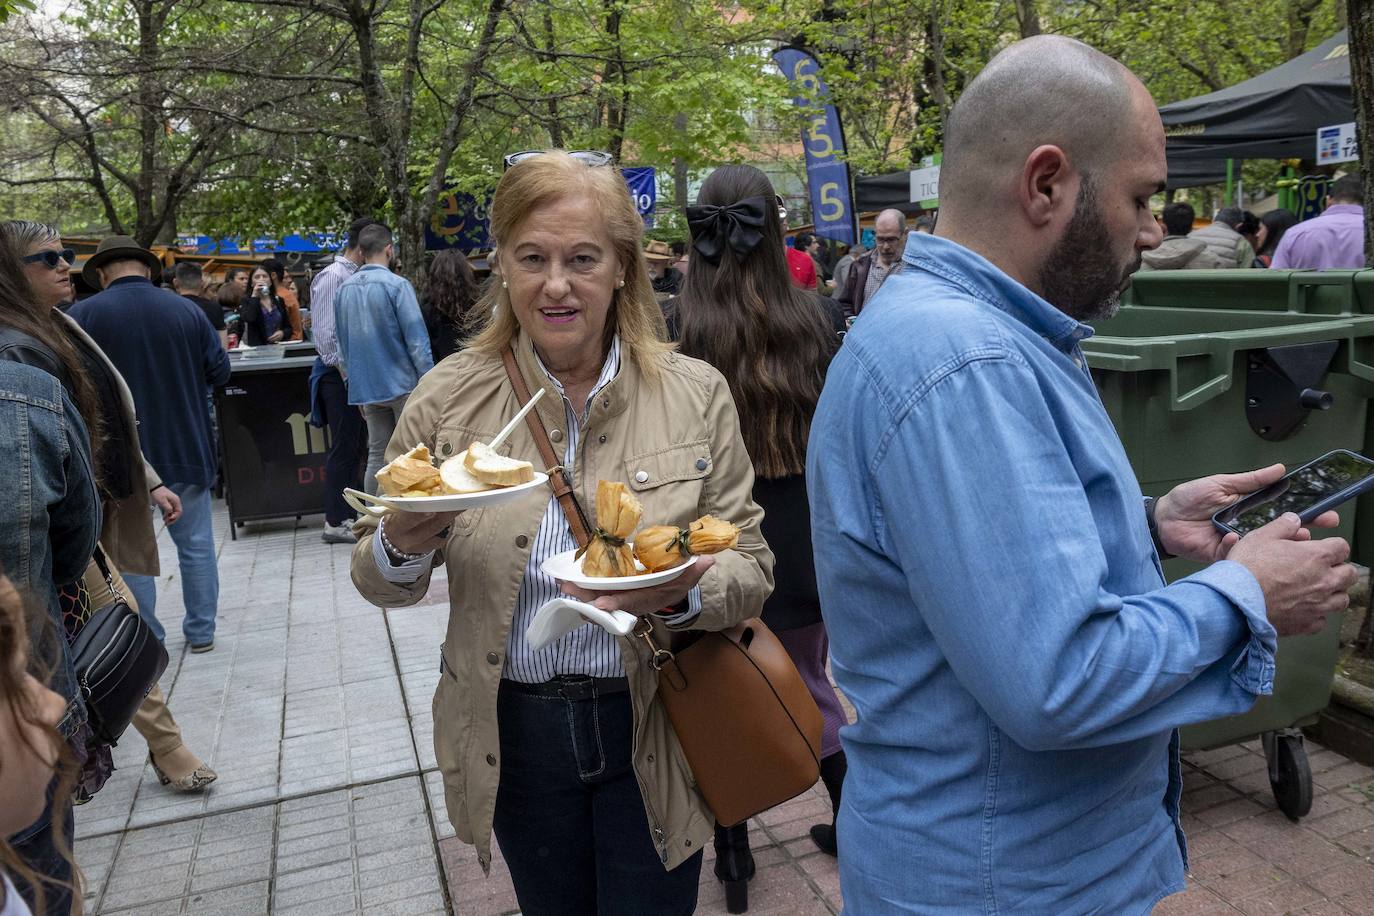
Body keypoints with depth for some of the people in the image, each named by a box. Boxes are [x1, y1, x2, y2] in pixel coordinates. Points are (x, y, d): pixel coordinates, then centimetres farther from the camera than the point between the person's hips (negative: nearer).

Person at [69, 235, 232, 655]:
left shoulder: (82, 316, -9)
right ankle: (201, 632, 21)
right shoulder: (187, 311, -3)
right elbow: (219, 370, 1)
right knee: (196, 545, 13)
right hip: (186, 451, 2)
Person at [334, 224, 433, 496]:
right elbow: (416, 339, -13)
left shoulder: (343, 290, 8)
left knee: (377, 455, 11)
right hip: (401, 383, -6)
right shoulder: (397, 285, -11)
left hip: (366, 388, 6)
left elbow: (342, 343, 15)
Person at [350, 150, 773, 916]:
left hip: (650, 731, -1)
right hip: (515, 732, 2)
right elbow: (380, 584, 1)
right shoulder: (449, 399, -6)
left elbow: (752, 570, -7)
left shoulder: (696, 395, -8)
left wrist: (679, 595, -28)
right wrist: (402, 547, -23)